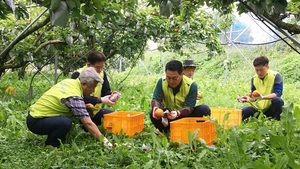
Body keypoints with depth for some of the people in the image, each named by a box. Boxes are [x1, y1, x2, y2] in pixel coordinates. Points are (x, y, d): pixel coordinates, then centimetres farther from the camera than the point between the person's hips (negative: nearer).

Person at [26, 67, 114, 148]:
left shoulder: (70, 81, 1)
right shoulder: (74, 97, -26)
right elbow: (88, 124, -28)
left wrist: (101, 100, 20)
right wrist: (105, 141, -25)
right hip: (35, 122, -10)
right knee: (66, 123, -33)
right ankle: (50, 143, -5)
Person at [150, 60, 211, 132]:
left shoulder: (191, 85, -20)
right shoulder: (162, 82, -13)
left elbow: (189, 107, -22)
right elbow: (156, 99, -13)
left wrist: (178, 113, -43)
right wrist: (156, 108, -38)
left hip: (185, 115, -1)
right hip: (167, 114, 1)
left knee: (205, 110, -28)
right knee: (153, 114, -30)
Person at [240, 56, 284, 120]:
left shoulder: (276, 76, -10)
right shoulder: (254, 79, 3)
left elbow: (278, 93, -22)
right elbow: (254, 97, 9)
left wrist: (263, 97, -38)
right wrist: (249, 98, -15)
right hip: (258, 109, 4)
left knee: (277, 100, -35)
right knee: (241, 113, -16)